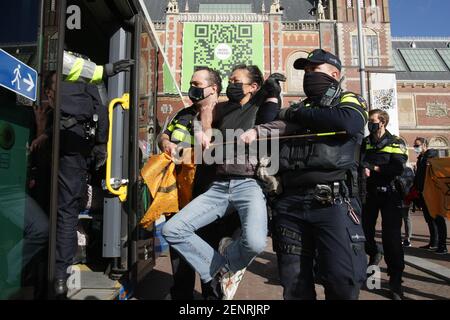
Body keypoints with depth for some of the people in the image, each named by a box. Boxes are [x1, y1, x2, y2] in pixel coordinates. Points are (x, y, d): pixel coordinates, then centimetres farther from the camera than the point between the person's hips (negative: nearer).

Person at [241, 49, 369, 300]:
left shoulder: (350, 101, 13)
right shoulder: (297, 109, 25)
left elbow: (347, 122, -11)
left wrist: (296, 114, -2)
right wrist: (256, 132, -13)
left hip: (333, 202, -4)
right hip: (290, 203, 4)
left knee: (343, 280, -9)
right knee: (294, 283, 9)